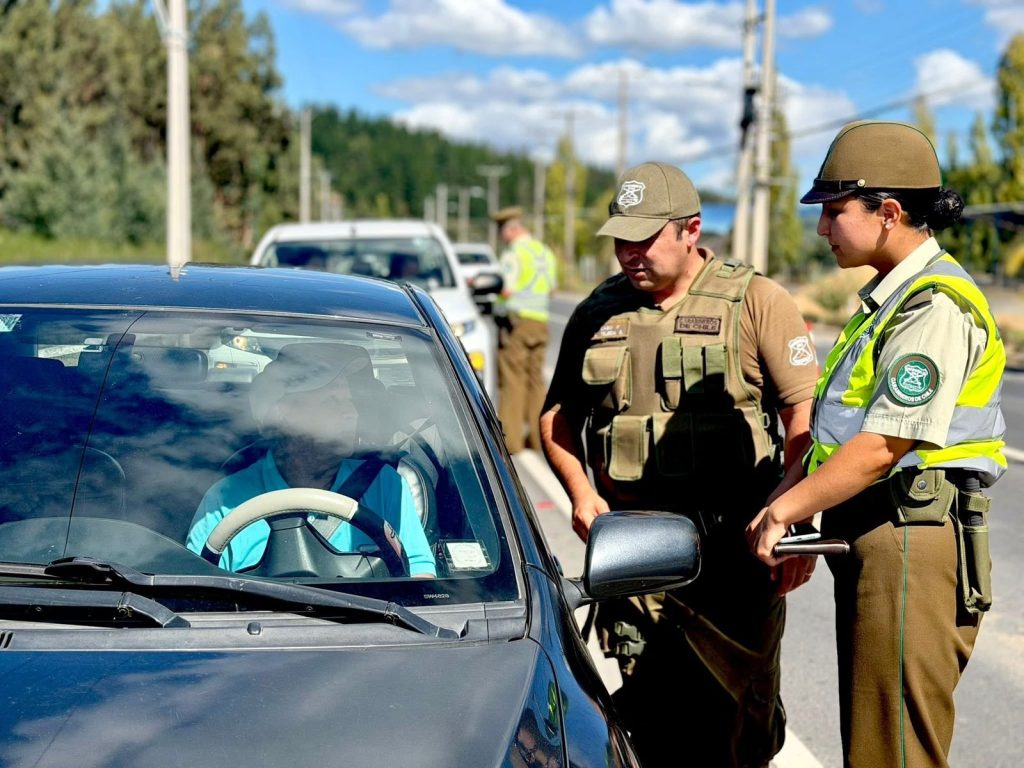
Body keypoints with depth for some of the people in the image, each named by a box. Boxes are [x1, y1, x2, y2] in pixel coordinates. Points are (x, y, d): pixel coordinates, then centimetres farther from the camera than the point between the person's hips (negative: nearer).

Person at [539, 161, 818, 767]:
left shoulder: (757, 301, 1)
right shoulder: (597, 313, 12)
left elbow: (807, 413, -3)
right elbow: (558, 416, 21)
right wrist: (580, 491, 3)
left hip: (732, 556, -3)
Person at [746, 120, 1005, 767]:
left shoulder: (937, 306, -16)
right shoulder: (890, 295, 17)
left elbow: (885, 445, -21)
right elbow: (837, 424, 19)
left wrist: (783, 510, -13)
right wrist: (785, 498, 8)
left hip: (911, 544, -10)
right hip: (873, 542, 10)